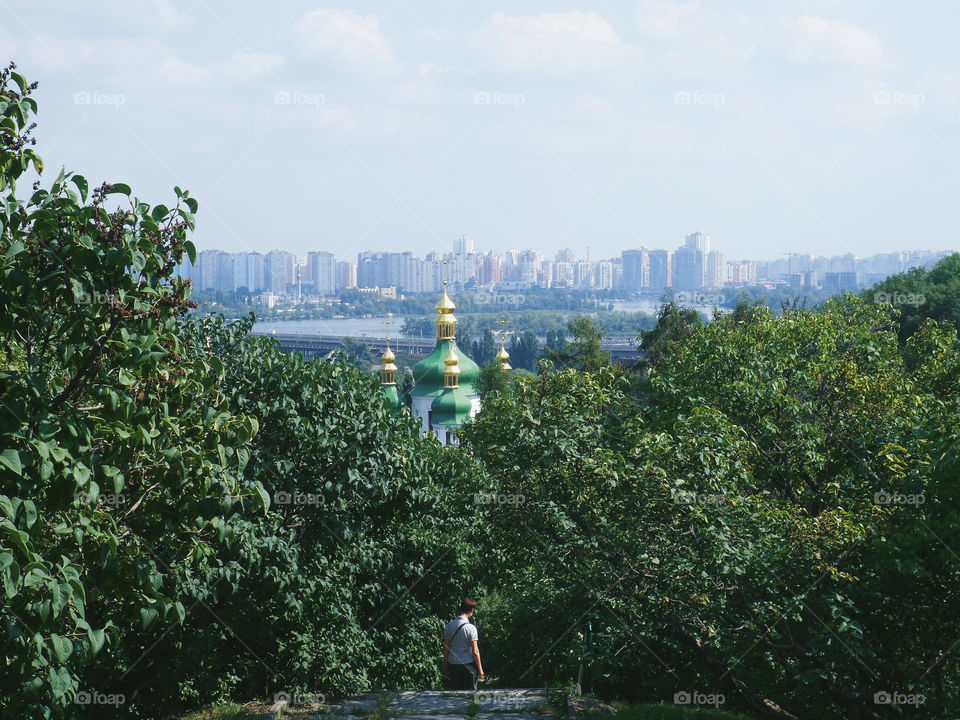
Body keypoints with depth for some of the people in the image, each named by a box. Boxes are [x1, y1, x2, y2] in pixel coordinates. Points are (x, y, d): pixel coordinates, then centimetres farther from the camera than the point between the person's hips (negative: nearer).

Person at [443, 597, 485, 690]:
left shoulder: (449, 625, 0)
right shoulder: (470, 628, -14)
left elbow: (446, 648, 6)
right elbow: (475, 651, -13)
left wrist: (445, 666, 16)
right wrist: (480, 669, -4)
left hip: (453, 664, 5)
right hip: (468, 664, -4)